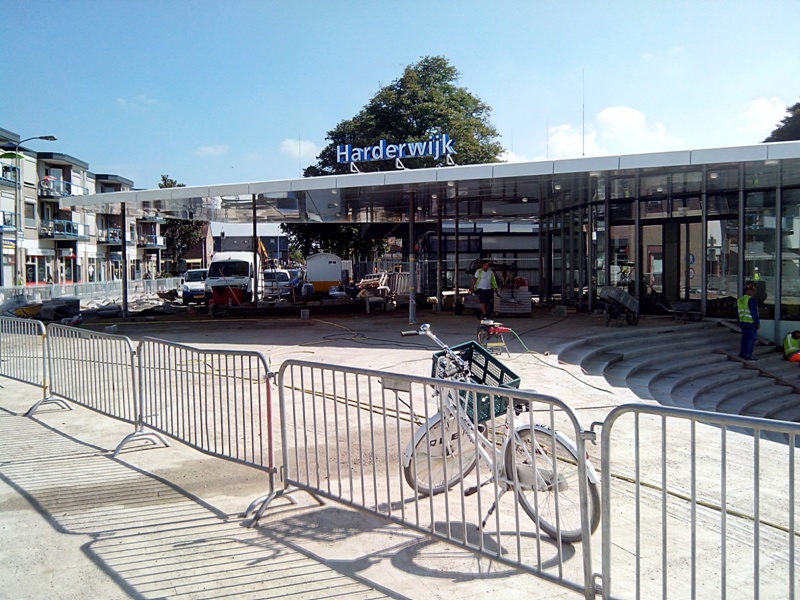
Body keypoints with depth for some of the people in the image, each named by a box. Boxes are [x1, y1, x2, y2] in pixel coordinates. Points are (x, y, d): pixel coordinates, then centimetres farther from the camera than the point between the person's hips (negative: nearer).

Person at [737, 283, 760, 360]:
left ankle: (742, 353, 17)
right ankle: (748, 355, -6)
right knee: (751, 338, -4)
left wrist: (739, 323, 21)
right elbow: (754, 313, -16)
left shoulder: (740, 300, 13)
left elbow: (739, 313, 17)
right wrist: (757, 322, -10)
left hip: (742, 322, 8)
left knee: (745, 338, 14)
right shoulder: (751, 300, -14)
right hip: (751, 323, -8)